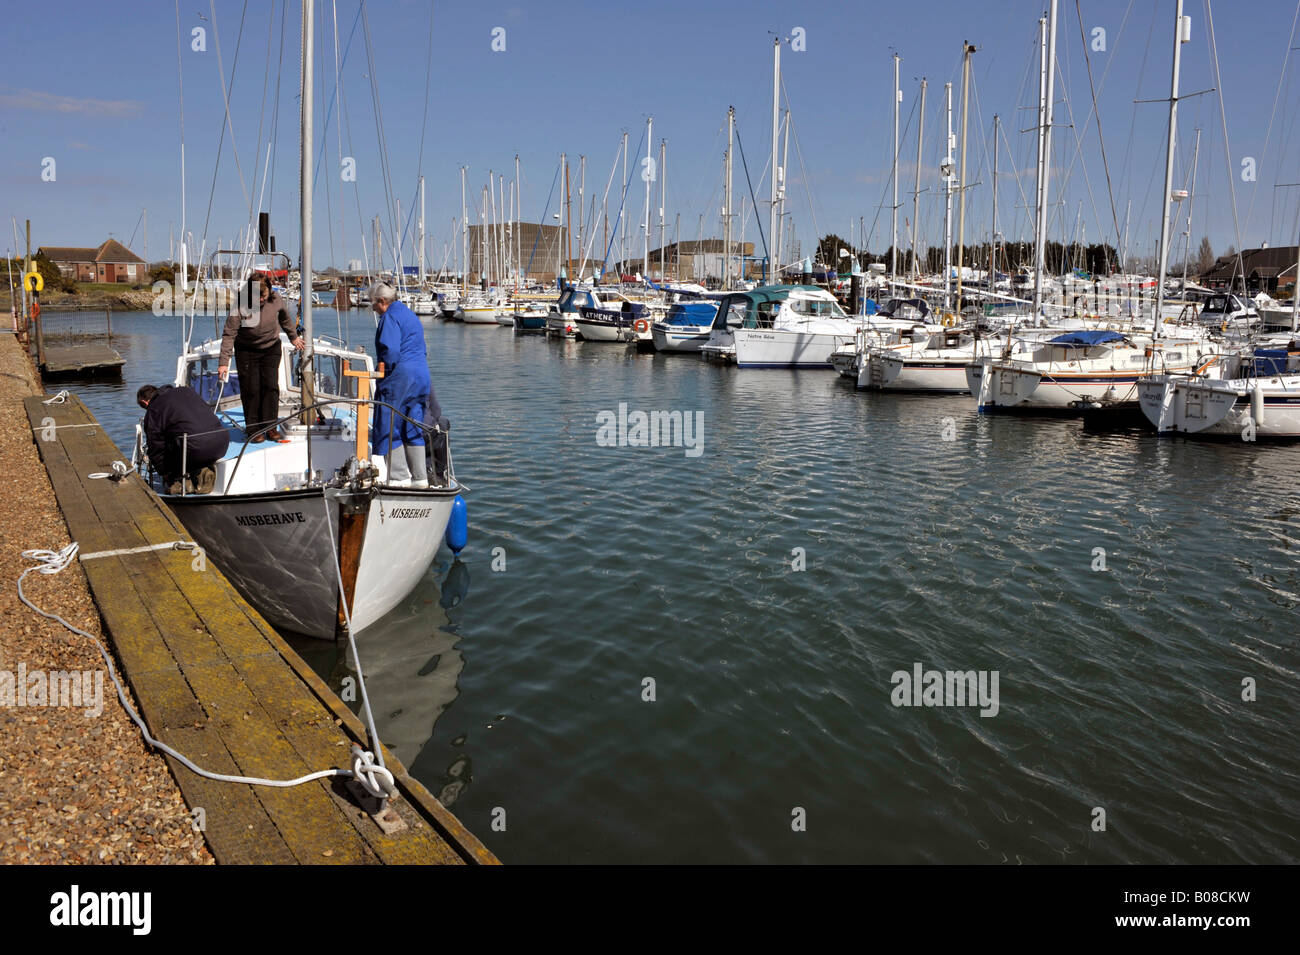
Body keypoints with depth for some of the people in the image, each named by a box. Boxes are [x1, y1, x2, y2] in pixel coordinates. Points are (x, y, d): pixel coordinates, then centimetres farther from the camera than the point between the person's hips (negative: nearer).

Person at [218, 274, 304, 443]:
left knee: (271, 386, -6)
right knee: (251, 389, -5)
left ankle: (271, 427, 1)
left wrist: (294, 337, 23)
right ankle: (253, 430, 4)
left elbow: (285, 318, 10)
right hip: (246, 351, -2)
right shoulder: (240, 306, -21)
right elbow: (229, 334, -20)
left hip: (271, 348, 2)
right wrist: (223, 362, -25)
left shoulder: (275, 300, -12)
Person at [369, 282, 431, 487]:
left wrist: (382, 367, -4)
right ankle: (420, 477, 11)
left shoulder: (390, 317, -8)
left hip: (399, 377, -9)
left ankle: (399, 476, -2)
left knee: (389, 429, -1)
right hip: (421, 377, 9)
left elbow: (390, 350, -21)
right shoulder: (410, 314, 21)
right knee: (413, 429, 12)